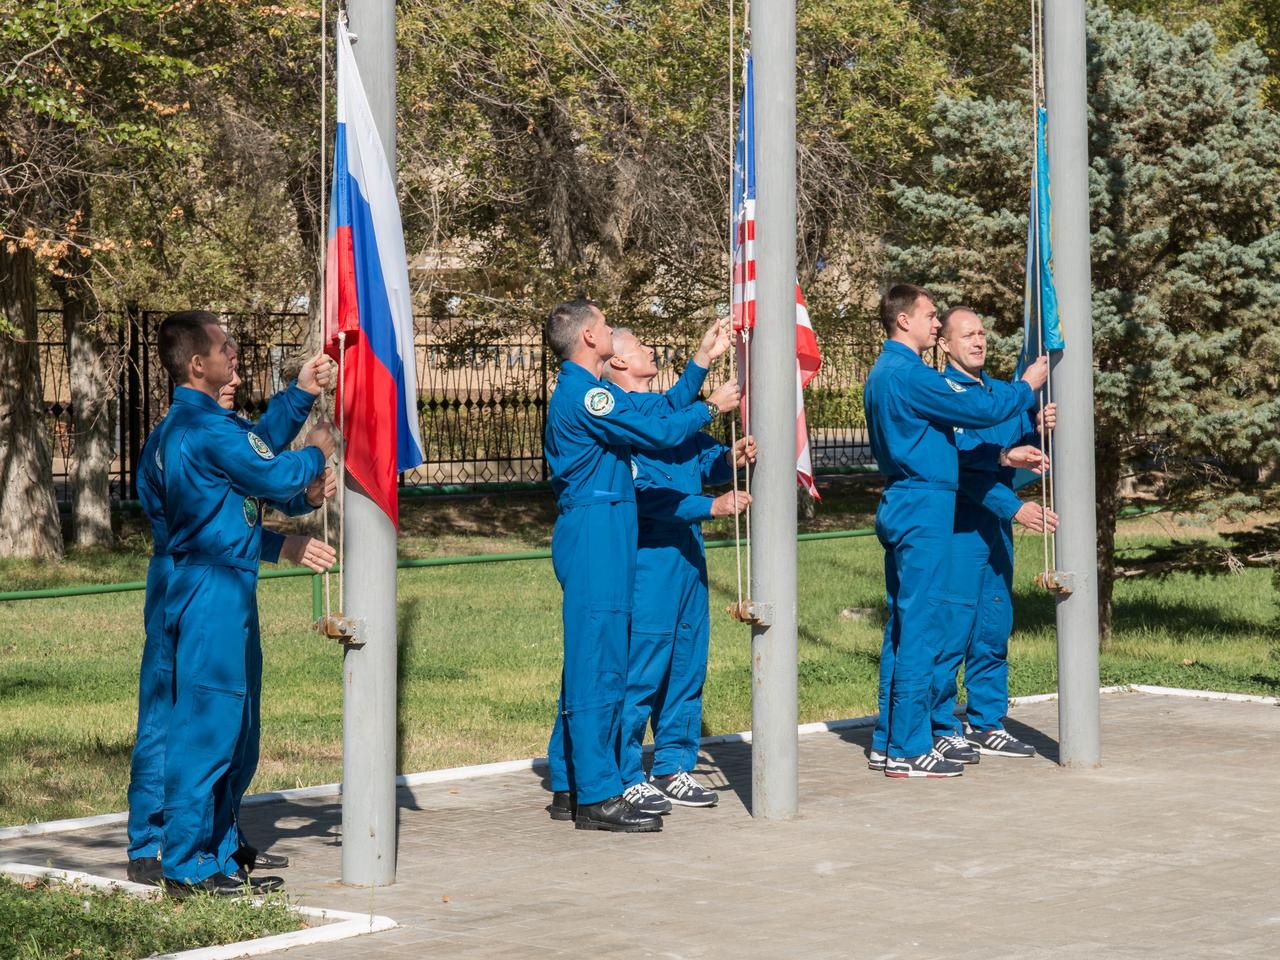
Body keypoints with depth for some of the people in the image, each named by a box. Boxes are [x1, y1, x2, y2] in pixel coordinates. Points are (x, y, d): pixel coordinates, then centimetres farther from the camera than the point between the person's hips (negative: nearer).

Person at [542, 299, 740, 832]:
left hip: (596, 534, 11)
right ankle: (597, 798, -8)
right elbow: (658, 433, -16)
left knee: (588, 662, 13)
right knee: (599, 666, -9)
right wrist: (710, 408, -1)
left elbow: (658, 414, 20)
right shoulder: (584, 394, -14)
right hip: (594, 533, -11)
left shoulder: (592, 392, 18)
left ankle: (569, 787, 18)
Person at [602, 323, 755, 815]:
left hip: (686, 551, 9)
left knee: (688, 660, 12)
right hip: (647, 552, -9)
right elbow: (644, 492, -19)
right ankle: (625, 778, 0)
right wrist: (711, 506, -23)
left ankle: (673, 766, 21)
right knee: (642, 667, -7)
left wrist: (729, 458, -6)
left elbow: (703, 457, 16)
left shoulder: (667, 404, 16)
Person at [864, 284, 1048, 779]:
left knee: (902, 624, 13)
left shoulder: (885, 373, 17)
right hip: (922, 508, -10)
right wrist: (1027, 386, 3)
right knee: (921, 625, -7)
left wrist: (1004, 456, 21)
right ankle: (909, 751, -5)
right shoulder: (907, 374, -16)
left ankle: (887, 741, 18)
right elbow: (977, 409, -14)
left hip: (900, 508, 10)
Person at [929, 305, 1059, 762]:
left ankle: (988, 725, 19)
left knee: (994, 628, 11)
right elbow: (960, 465, -18)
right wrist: (1014, 506, -24)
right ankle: (942, 730, 0)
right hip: (959, 524, -8)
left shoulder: (1000, 390, 15)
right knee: (953, 627, -6)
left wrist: (1036, 427, -5)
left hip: (998, 523, 8)